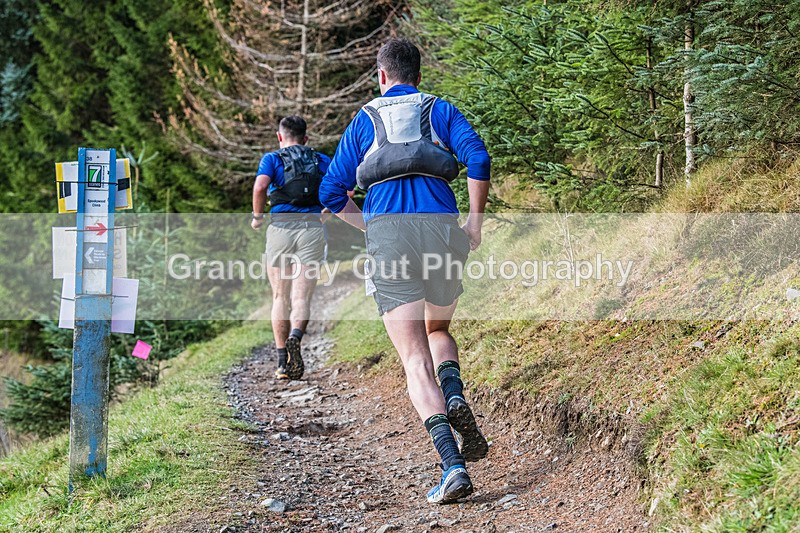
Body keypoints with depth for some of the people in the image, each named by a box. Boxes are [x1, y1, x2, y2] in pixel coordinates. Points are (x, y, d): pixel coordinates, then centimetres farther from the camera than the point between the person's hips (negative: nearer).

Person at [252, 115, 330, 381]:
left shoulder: (272, 158, 9)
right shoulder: (322, 160, 16)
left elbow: (260, 186, -11)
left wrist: (258, 216, 3)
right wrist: (328, 210, 22)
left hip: (280, 227, 0)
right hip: (312, 228, 1)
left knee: (280, 298, 10)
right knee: (302, 297, -3)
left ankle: (283, 363, 8)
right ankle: (295, 337, -34)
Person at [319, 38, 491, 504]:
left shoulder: (364, 120, 19)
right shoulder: (442, 111, 16)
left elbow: (332, 193, 14)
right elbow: (478, 159, -3)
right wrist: (476, 221, 4)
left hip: (387, 231, -1)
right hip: (441, 227, 1)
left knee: (415, 358, -3)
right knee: (438, 331, 26)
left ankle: (452, 465, -19)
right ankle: (455, 398, -6)